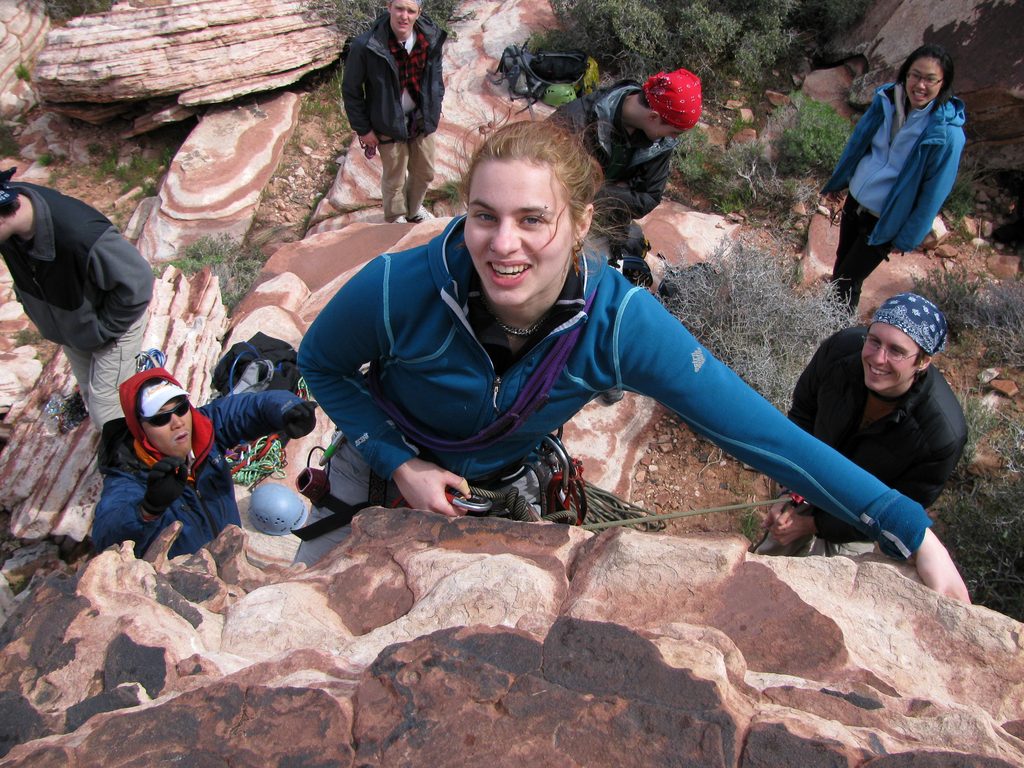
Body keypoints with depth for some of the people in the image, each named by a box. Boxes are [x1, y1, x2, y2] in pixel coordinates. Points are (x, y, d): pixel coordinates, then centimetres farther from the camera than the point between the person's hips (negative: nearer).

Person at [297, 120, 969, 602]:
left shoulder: (621, 323, -34)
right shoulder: (399, 291, -37)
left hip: (506, 482, 1)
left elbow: (757, 430, -33)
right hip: (389, 467, 0)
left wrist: (910, 530, -33)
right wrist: (397, 464, -26)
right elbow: (321, 362, -16)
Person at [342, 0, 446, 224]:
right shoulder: (365, 46, -23)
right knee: (394, 178, 11)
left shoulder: (431, 37, -11)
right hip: (389, 124, -4)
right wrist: (362, 129, -9)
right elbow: (351, 90, -12)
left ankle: (414, 210, 49)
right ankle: (396, 220, 38)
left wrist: (435, 108, 9)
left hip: (422, 119, 4)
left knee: (425, 172, 20)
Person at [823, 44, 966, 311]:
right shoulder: (886, 100, -9)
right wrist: (836, 184, 17)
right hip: (855, 201, 5)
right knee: (840, 266, 22)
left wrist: (907, 239, -10)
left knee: (847, 282, 4)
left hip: (885, 222, -5)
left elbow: (933, 194, -16)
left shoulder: (947, 135, -24)